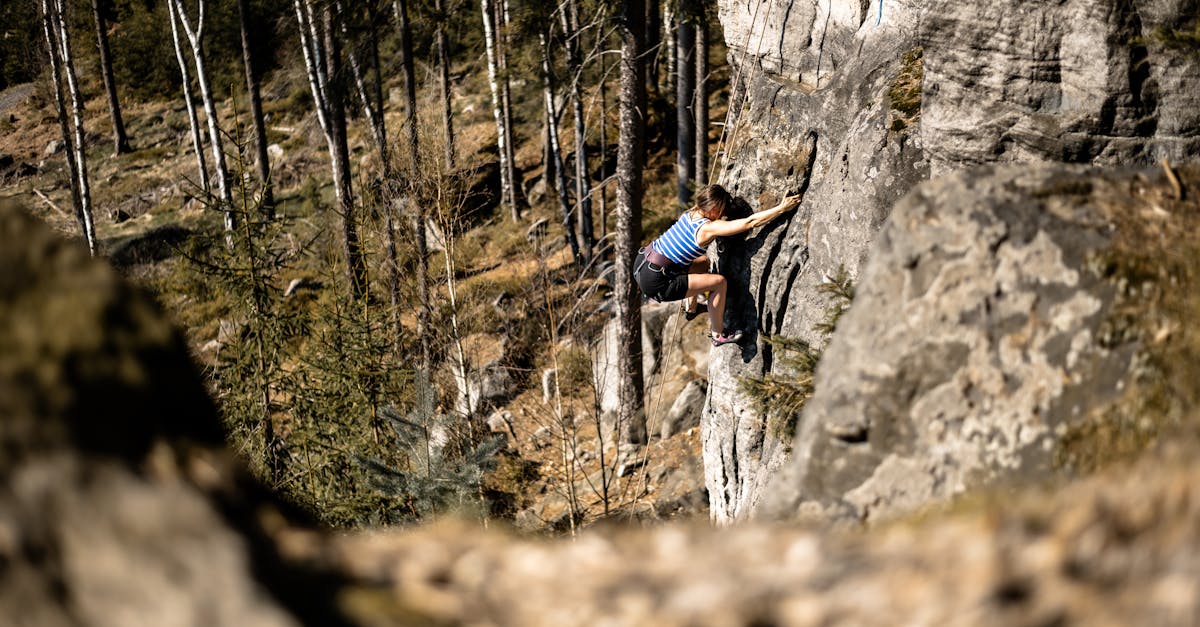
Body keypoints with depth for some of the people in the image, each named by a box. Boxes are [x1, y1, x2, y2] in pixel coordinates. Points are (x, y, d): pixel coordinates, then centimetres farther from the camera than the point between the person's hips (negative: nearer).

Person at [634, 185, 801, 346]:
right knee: (719, 282, -4)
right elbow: (751, 222, -17)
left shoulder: (690, 214, 6)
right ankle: (717, 335, 12)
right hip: (655, 283, -9)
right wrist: (782, 208, -10)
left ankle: (691, 309, 44)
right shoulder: (709, 228, -18)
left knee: (703, 262, 25)